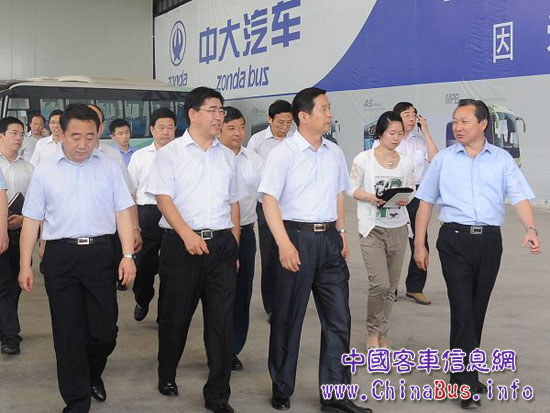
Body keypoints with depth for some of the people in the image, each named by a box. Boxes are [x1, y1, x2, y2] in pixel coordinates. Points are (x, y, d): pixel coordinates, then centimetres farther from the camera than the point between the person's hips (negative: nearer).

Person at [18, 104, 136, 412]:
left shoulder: (110, 168, 6)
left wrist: (128, 255, -6)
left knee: (104, 330, 3)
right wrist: (25, 266, 2)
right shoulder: (45, 171, 5)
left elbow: (123, 213, 4)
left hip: (101, 253, 0)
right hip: (61, 256, 0)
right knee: (68, 332, 5)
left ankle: (93, 374, 35)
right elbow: (32, 220, 6)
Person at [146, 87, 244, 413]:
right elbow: (163, 198, -8)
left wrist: (235, 244, 12)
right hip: (181, 243, -3)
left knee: (222, 320, 0)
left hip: (222, 244, 3)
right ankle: (167, 377, 32)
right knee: (175, 316, 8)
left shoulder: (227, 156, 14)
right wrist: (187, 234, -21)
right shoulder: (170, 153, 1)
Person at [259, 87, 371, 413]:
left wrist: (342, 234, 12)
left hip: (329, 239, 5)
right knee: (288, 318, 7)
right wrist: (285, 244, -20)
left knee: (338, 319, 5)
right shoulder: (283, 153, -8)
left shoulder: (335, 153, 10)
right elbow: (270, 200, -13)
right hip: (297, 237, -5)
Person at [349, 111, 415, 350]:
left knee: (391, 286, 9)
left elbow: (411, 191, 11)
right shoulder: (364, 159, -5)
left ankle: (382, 334, 23)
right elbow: (353, 188, -1)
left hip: (398, 228, 4)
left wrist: (405, 199, -12)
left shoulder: (406, 163, 6)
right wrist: (371, 198, -18)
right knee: (380, 284, -14)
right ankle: (373, 332, 8)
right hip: (372, 229, -4)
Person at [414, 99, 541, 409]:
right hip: (455, 240, -1)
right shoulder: (444, 159, 7)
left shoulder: (502, 159, 6)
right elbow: (426, 202, 9)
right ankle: (468, 381, -6)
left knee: (478, 309, 10)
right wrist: (420, 244, 5)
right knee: (463, 308, -8)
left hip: (489, 240, 2)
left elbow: (520, 197, -4)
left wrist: (531, 228, -22)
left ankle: (462, 372, 25)